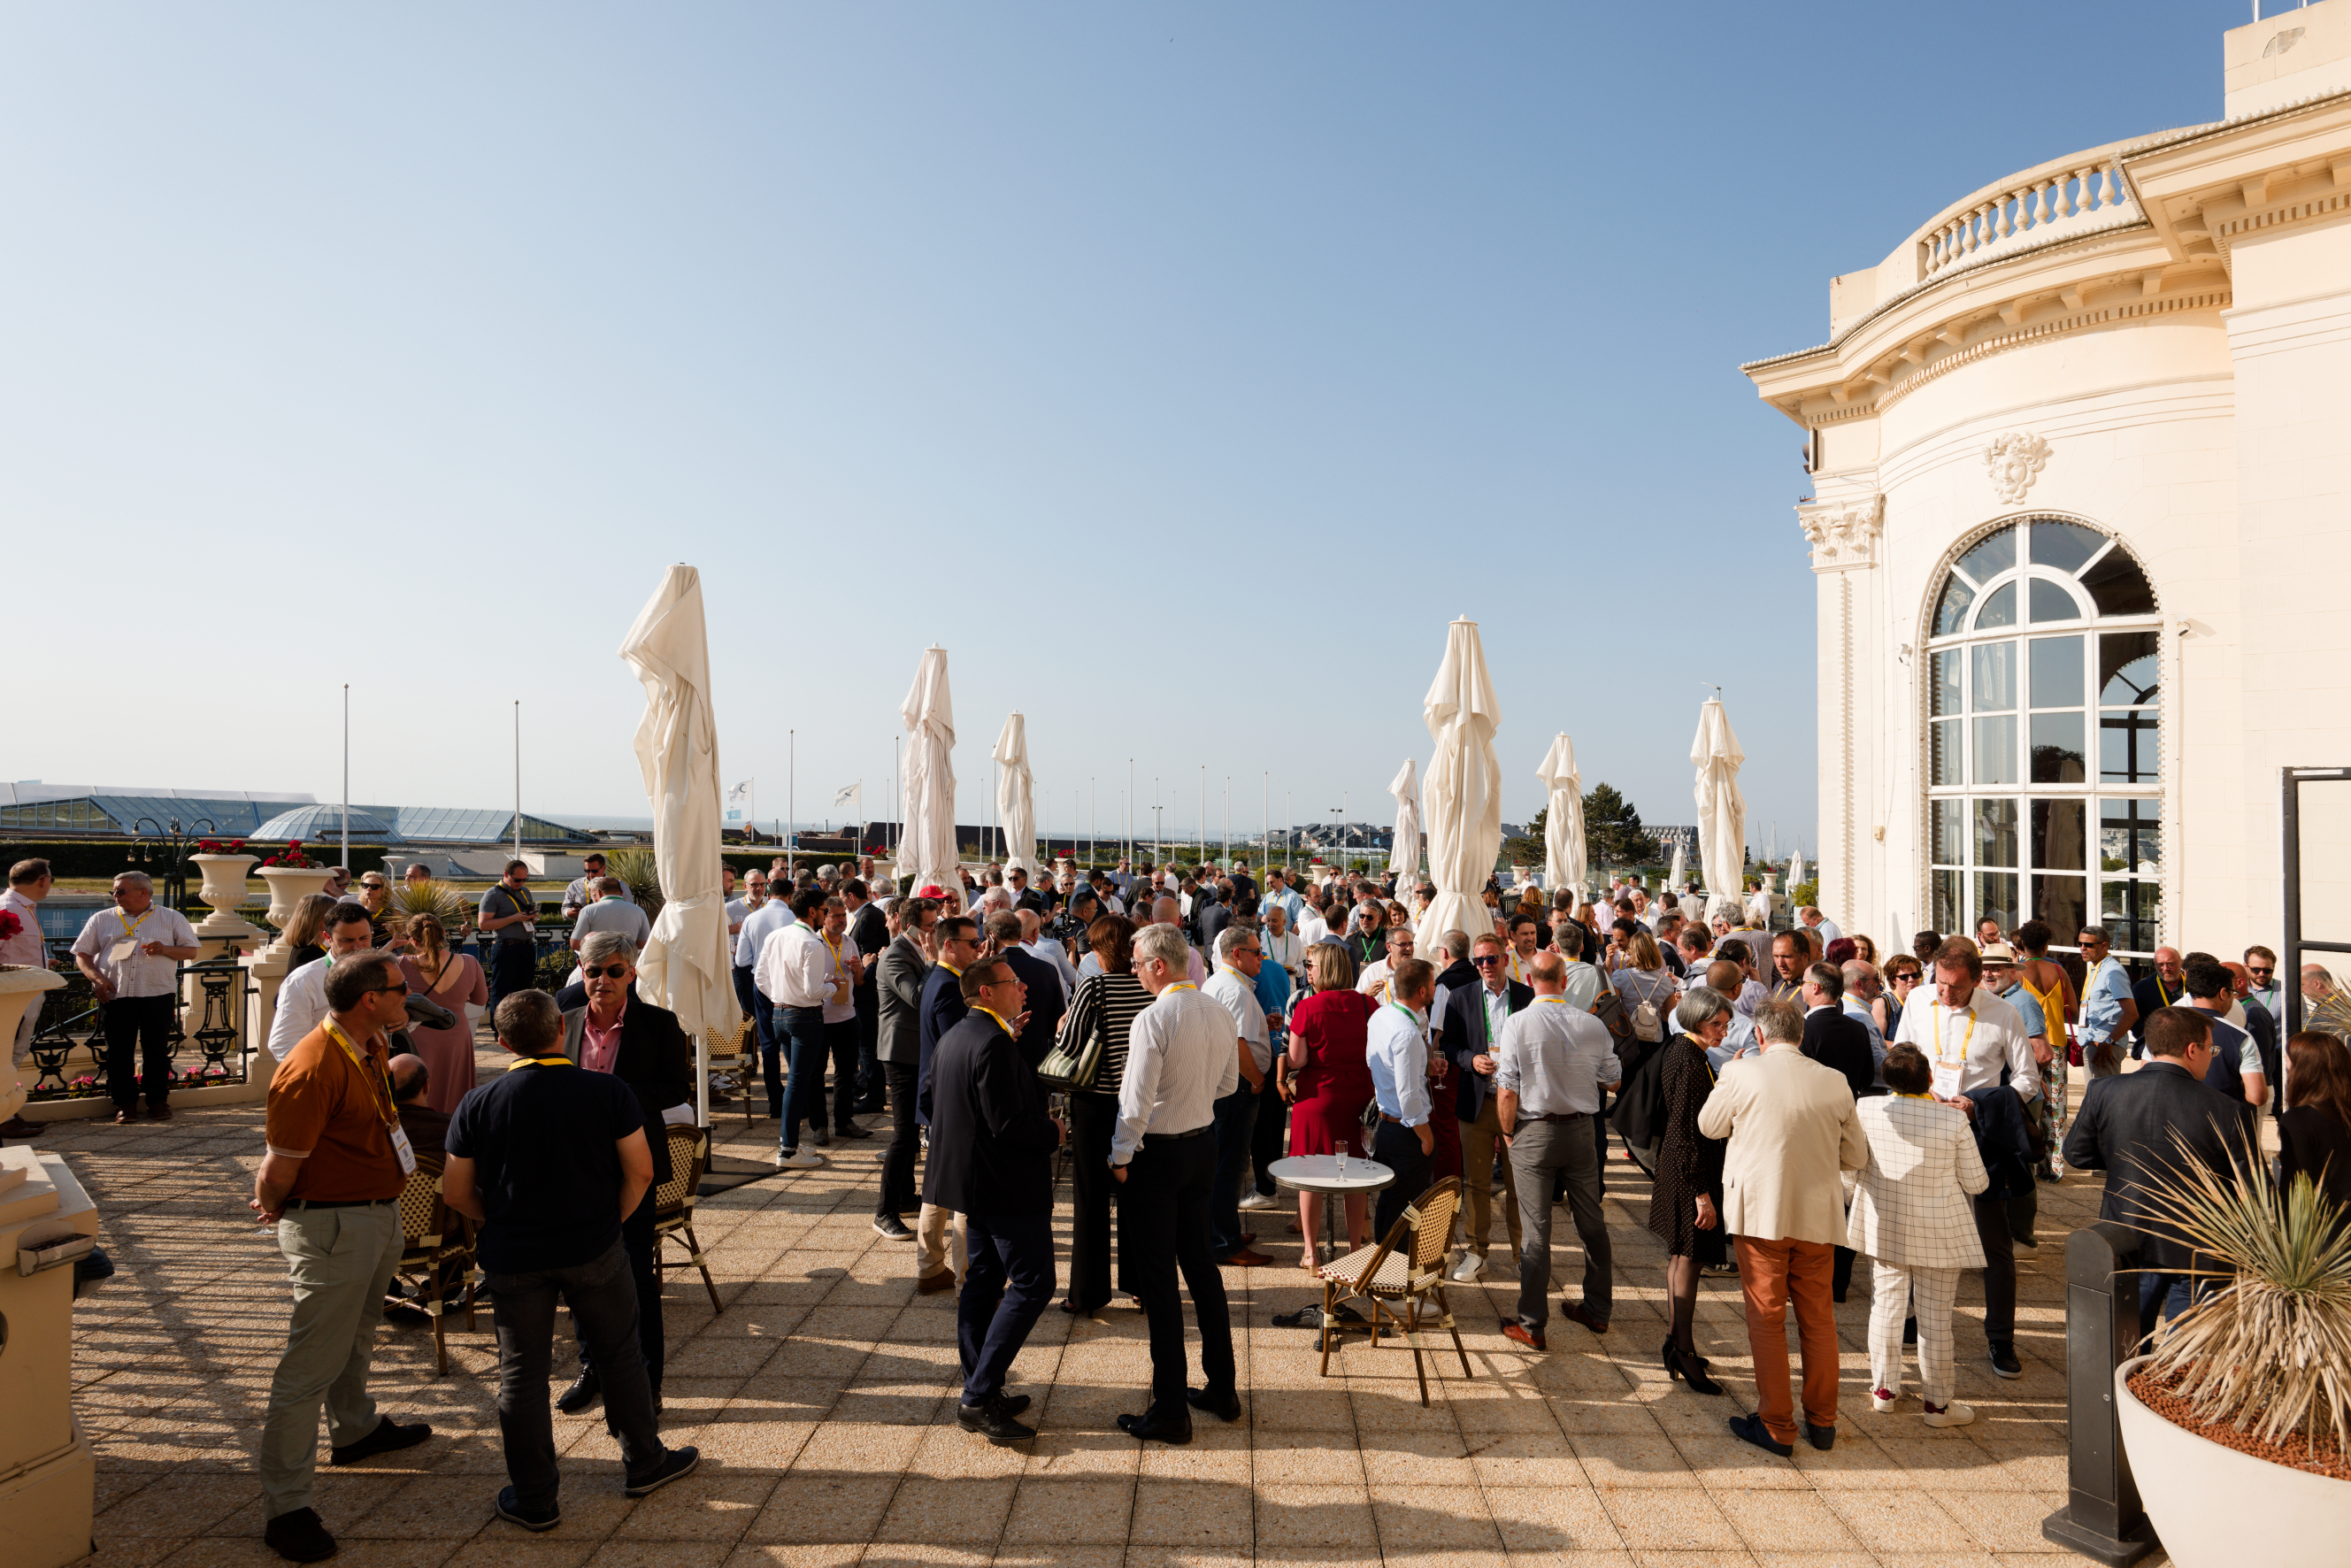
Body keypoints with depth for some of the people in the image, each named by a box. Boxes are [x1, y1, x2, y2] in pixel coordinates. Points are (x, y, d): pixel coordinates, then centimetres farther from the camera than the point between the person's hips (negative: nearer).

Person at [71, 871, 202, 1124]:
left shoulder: (171, 918, 11)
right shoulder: (102, 919, 14)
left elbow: (191, 950, 9)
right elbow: (82, 954, 12)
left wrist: (165, 950, -10)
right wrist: (96, 978, -5)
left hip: (158, 995, -1)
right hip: (115, 996, 1)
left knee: (157, 1050, 2)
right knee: (119, 1052, 2)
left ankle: (159, 1100, 12)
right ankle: (125, 1103, 11)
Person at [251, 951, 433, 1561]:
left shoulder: (373, 1047, 3)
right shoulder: (311, 1069, -27)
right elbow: (281, 1163, -18)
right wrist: (272, 1207, 0)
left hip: (380, 1213, 9)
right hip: (333, 1224, -9)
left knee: (356, 1331, 27)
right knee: (311, 1362, -3)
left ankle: (356, 1428, 48)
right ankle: (284, 1507, 6)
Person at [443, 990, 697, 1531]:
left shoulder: (478, 1105, -7)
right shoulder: (608, 1091, -10)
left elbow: (456, 1193, -1)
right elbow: (640, 1172, -9)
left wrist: (503, 1224, 13)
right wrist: (611, 1222, 5)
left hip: (513, 1258, 1)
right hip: (595, 1252, -1)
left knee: (522, 1374, 12)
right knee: (621, 1354, 16)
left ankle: (534, 1500, 23)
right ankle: (644, 1463, 30)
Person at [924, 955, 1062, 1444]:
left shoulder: (953, 1038, 10)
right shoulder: (995, 1043, -21)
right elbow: (1008, 1123, -25)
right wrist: (1052, 1133, -8)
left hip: (970, 1180, 10)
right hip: (1008, 1184, -10)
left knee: (983, 1282, 15)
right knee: (1032, 1283, -4)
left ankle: (980, 1393, 22)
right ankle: (980, 1398, -5)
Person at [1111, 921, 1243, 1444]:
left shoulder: (1154, 1019, -21)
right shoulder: (1219, 1013, 1)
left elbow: (1137, 1098, -21)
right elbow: (1228, 1082, 13)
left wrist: (1121, 1157, -9)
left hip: (1157, 1152, -7)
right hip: (1203, 1145, 7)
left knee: (1158, 1280, 2)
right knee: (1200, 1264, 19)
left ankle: (1170, 1410, 9)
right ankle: (1222, 1387, 28)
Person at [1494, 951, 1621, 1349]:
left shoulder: (1517, 1023, -14)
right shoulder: (1592, 1025, -5)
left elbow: (1507, 1091, -15)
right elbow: (1613, 1080, 8)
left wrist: (1508, 1132, 0)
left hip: (1535, 1132, -3)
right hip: (1581, 1129, 3)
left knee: (1535, 1228, 2)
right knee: (1591, 1221, 17)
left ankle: (1531, 1323, 8)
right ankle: (1597, 1309, 30)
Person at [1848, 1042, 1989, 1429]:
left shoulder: (1868, 1110, -12)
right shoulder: (1954, 1119, -18)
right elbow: (1976, 1183, -7)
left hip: (1884, 1229, 2)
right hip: (1940, 1234, -2)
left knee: (1886, 1307, 15)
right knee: (1935, 1317, 9)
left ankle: (1884, 1389, 27)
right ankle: (1937, 1403, 21)